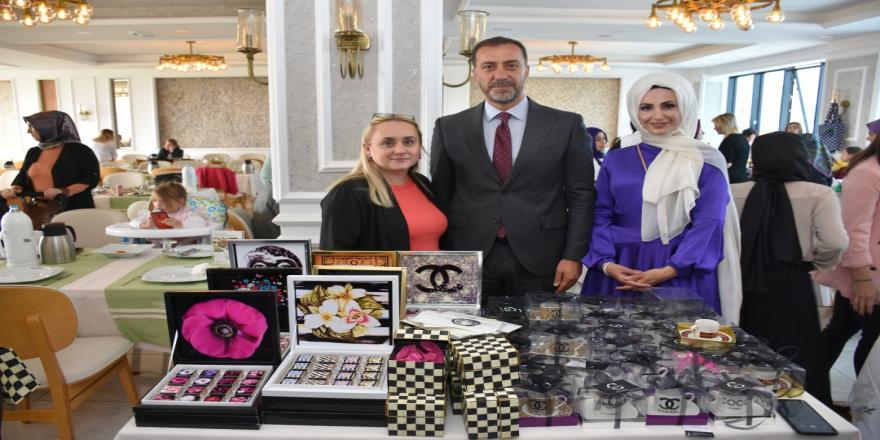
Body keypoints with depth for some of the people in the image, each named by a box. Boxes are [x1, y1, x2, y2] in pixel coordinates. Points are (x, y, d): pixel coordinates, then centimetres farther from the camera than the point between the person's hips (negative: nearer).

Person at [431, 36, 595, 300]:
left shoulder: (567, 125, 2)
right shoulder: (449, 128, 4)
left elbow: (581, 196, 2)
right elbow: (441, 198, 6)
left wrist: (573, 257, -4)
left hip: (540, 261, 0)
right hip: (468, 260, 1)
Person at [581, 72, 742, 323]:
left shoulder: (705, 161, 0)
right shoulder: (616, 160, 6)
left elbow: (709, 222, -7)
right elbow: (601, 216, 4)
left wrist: (669, 270, -17)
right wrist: (606, 263, -12)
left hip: (682, 274, -2)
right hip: (620, 272, 2)